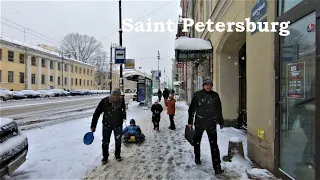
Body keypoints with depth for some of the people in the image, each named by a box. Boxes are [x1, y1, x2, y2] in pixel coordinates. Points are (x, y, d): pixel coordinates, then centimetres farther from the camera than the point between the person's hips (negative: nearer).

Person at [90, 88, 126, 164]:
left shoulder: (122, 101, -18)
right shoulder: (104, 101, -24)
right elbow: (97, 113, -18)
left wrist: (123, 117, 19)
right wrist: (93, 125, -18)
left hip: (118, 124, 2)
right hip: (107, 124, -2)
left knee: (118, 141, 17)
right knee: (105, 142, 7)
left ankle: (117, 155, 40)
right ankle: (105, 157, 30)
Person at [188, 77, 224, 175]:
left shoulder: (215, 95, 1)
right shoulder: (197, 94, -5)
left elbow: (219, 110, 9)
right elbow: (192, 109, -2)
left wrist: (221, 122, 14)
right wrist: (190, 122, -1)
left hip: (212, 123, 0)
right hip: (199, 123, 0)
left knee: (214, 144, -5)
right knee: (197, 141, 17)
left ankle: (217, 167, 1)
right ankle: (197, 158, 41)